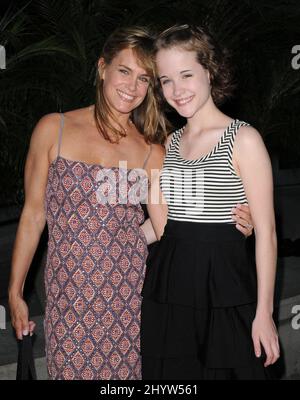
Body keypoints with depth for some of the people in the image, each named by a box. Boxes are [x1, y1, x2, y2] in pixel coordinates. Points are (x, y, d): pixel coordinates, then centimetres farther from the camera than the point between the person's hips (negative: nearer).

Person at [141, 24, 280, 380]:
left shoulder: (243, 139, -8)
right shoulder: (171, 143, 11)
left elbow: (265, 232, -10)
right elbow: (163, 227, 13)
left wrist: (264, 312, -11)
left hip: (225, 284, -5)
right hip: (169, 287, 6)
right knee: (171, 376, 13)